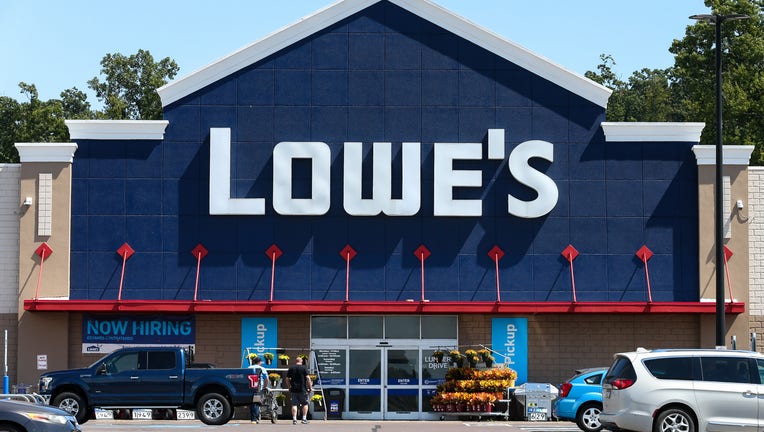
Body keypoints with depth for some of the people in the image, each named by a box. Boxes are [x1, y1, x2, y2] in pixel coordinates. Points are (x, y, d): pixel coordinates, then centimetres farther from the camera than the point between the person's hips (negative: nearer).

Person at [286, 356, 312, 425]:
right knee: (305, 404, 9)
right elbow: (308, 378, -9)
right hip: (302, 389, -2)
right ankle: (304, 419, 6)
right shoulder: (304, 368, -3)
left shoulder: (291, 368, 7)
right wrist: (310, 387, -1)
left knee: (294, 404, 3)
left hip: (294, 389, 3)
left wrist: (289, 387, 23)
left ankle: (294, 419, -3)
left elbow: (287, 379, 10)